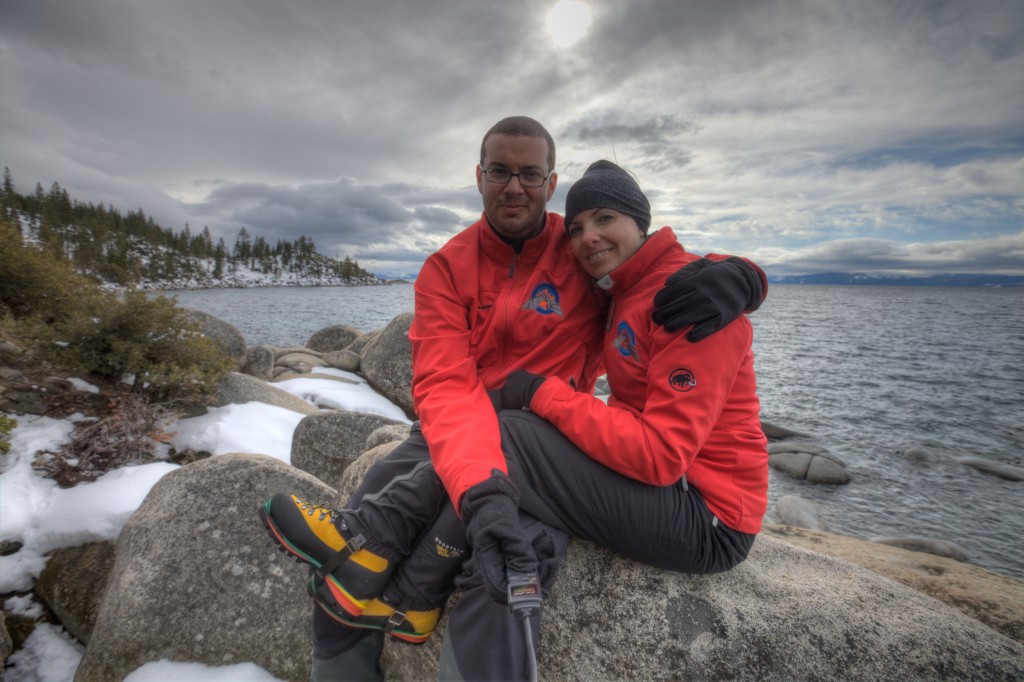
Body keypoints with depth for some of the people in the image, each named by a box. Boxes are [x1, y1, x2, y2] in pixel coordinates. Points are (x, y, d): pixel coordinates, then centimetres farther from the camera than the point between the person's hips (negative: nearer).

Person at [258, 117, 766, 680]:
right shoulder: (448, 267, -5)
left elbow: (679, 266, 3)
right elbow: (444, 385, -19)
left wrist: (735, 275, -25)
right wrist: (480, 491, -39)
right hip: (448, 436, 1)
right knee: (337, 581, -12)